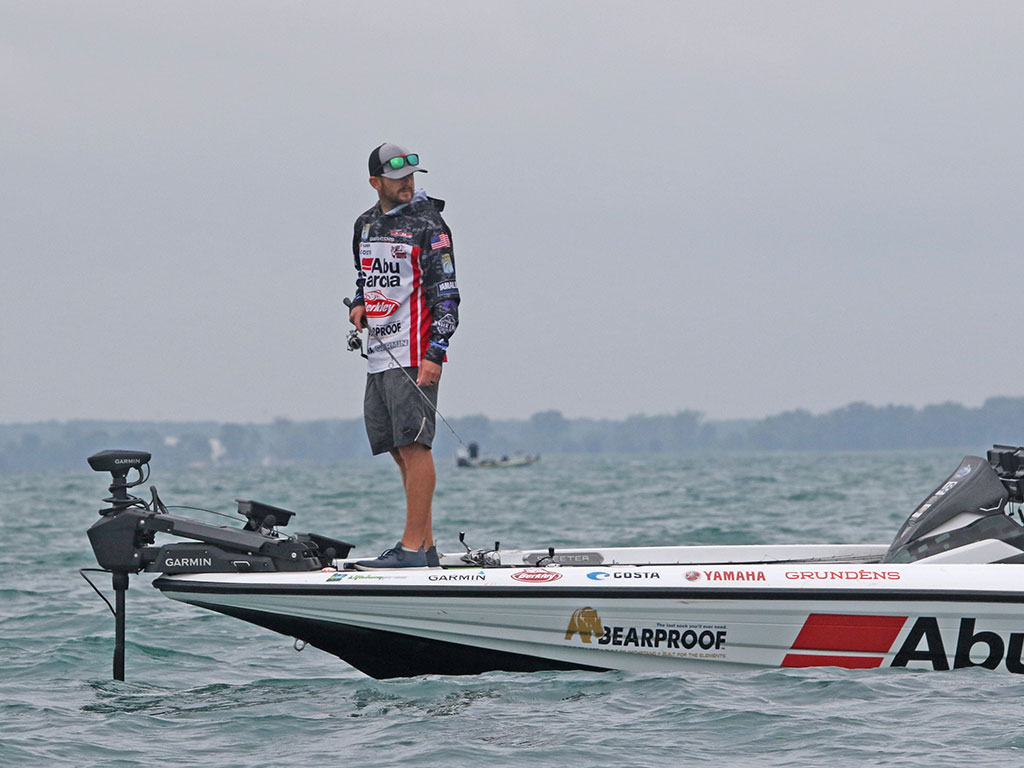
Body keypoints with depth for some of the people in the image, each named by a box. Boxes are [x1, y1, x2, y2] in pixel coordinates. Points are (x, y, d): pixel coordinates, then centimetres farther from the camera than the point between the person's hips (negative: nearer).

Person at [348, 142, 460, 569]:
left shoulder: (427, 226, -7)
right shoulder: (366, 225, 14)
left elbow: (445, 294, -11)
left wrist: (435, 354, -20)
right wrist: (359, 304, 9)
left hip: (414, 356, -8)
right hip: (378, 356, 8)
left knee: (414, 445, -12)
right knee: (398, 450, 8)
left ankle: (413, 547, -15)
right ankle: (426, 546, 13)